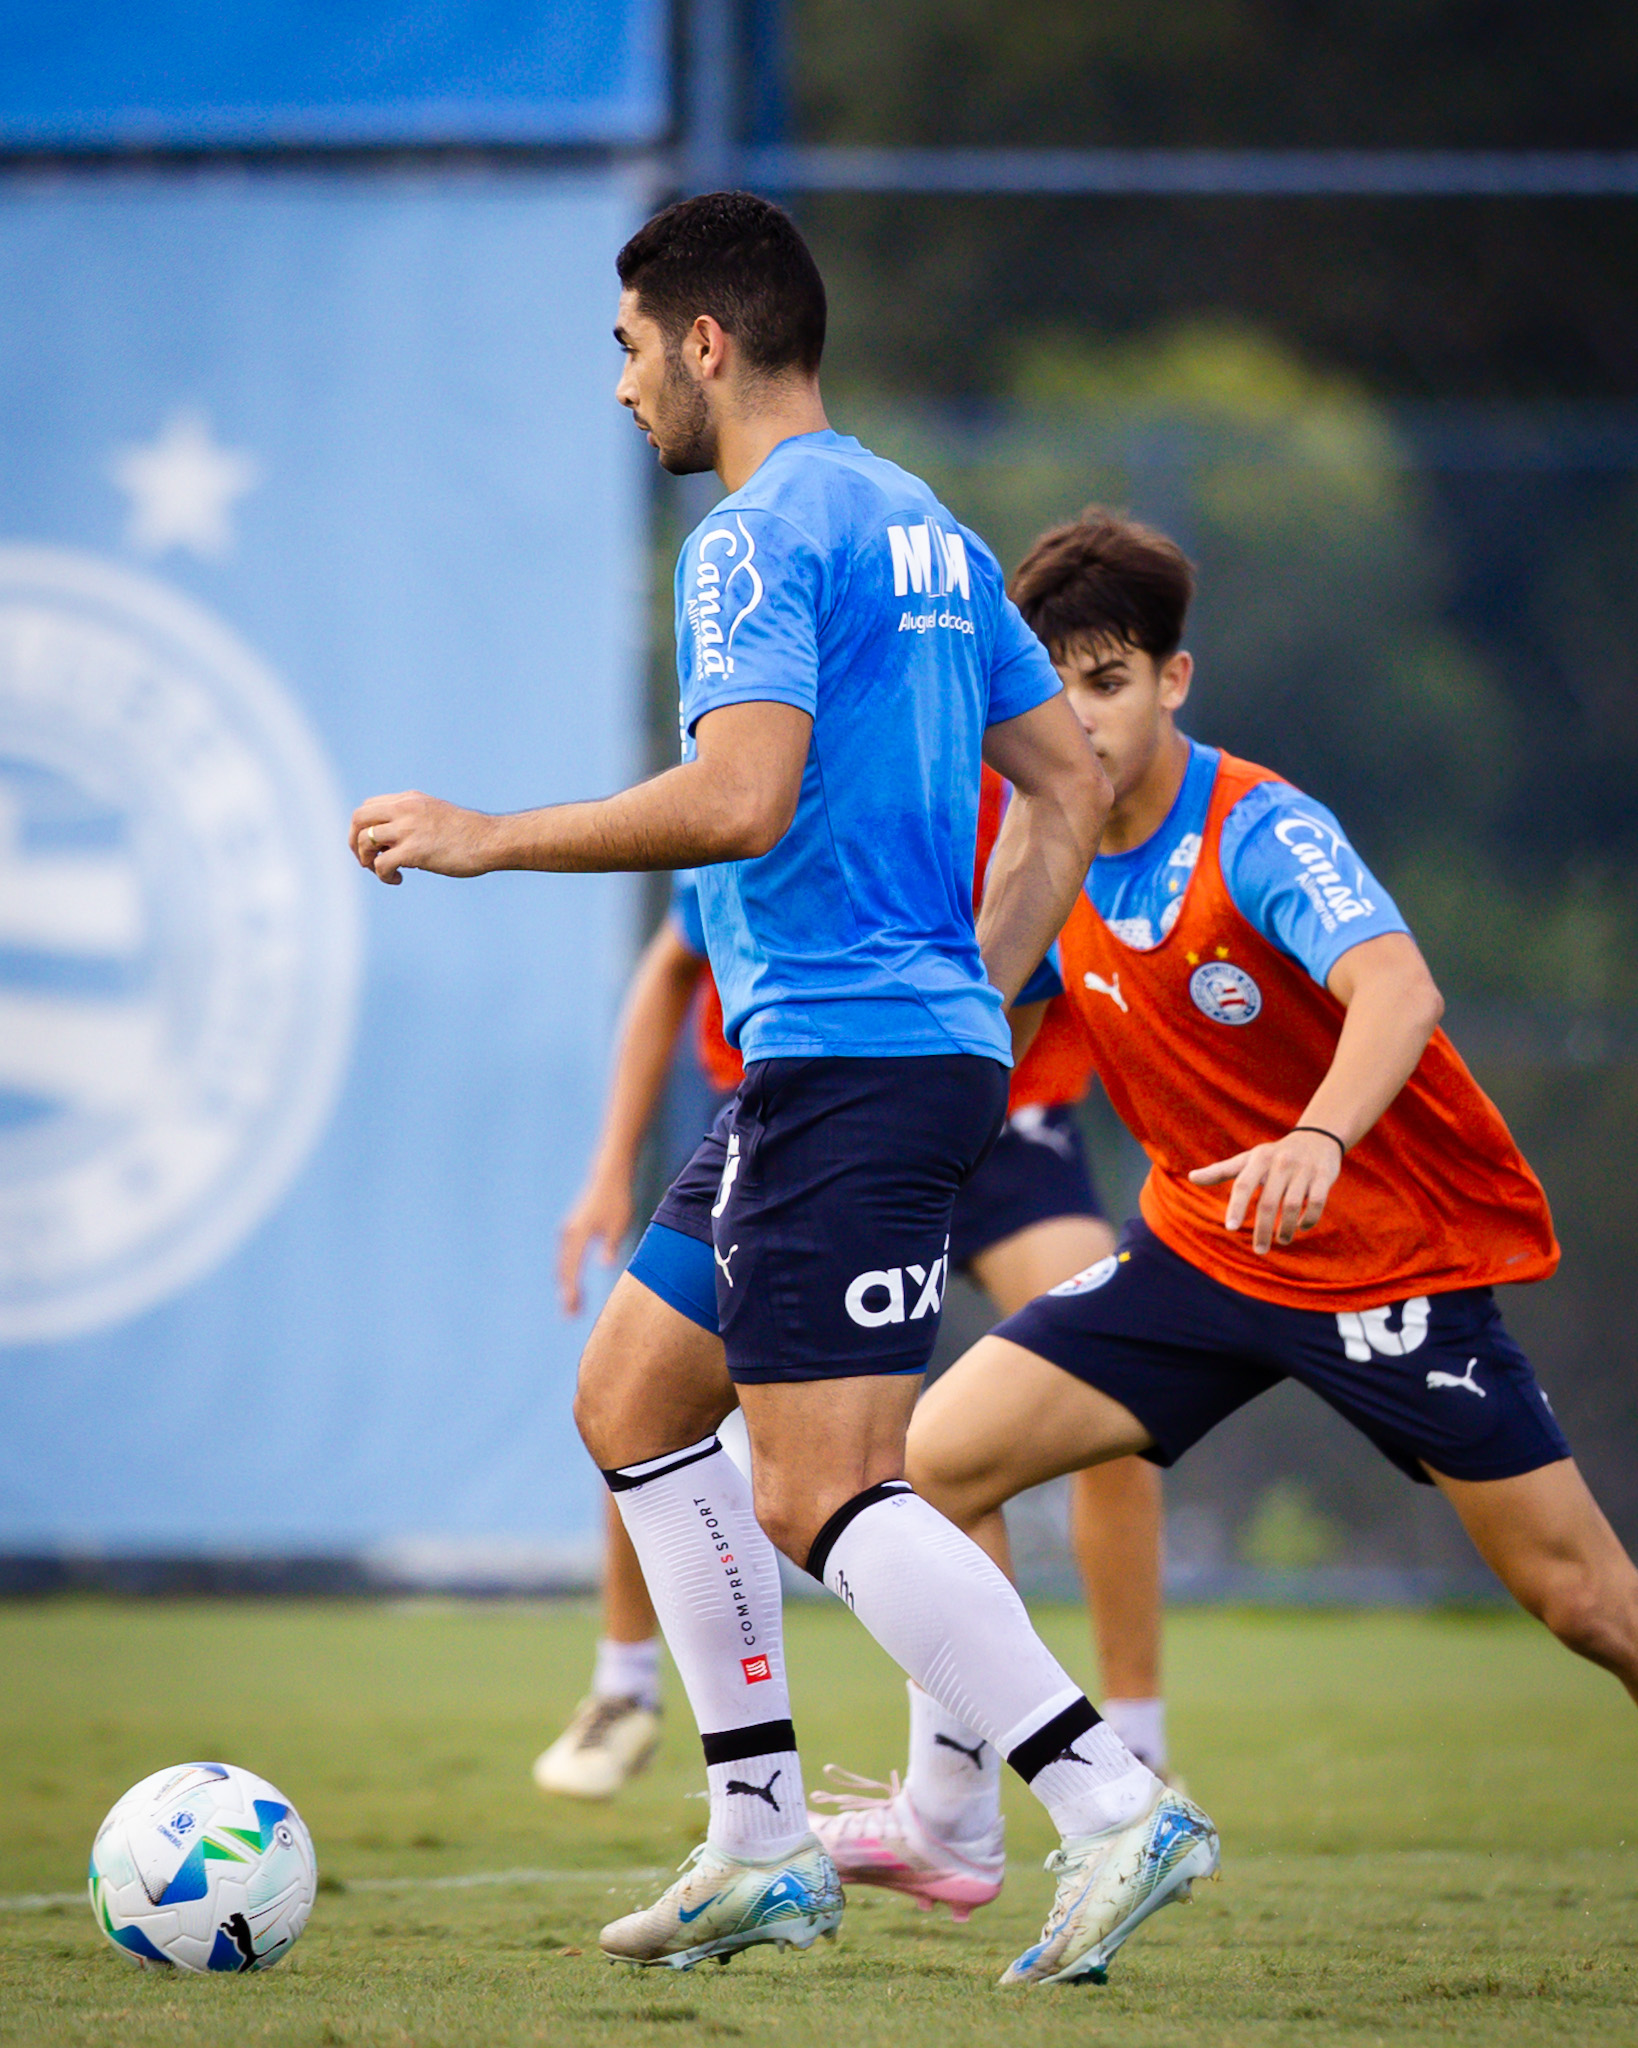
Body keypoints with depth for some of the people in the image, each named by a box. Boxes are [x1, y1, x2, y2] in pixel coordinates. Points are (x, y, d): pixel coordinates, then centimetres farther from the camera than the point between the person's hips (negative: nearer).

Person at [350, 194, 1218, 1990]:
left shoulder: (759, 536, -12)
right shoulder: (925, 530, 18)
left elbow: (741, 798, -24)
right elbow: (1068, 790, 20)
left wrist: (488, 838, -14)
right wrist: (973, 992, 21)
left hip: (845, 1066, -10)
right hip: (929, 1041, 10)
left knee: (820, 1496, -12)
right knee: (631, 1402, 17)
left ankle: (1115, 1814, -18)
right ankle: (760, 1850, 16)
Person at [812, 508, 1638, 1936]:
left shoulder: (1259, 831, -22)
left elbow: (1396, 991, -41)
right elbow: (1004, 1027, 19)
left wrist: (1318, 1139, -58)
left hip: (1402, 1254, -6)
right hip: (1203, 1251, 6)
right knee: (937, 1459, -6)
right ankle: (948, 1811, 8)